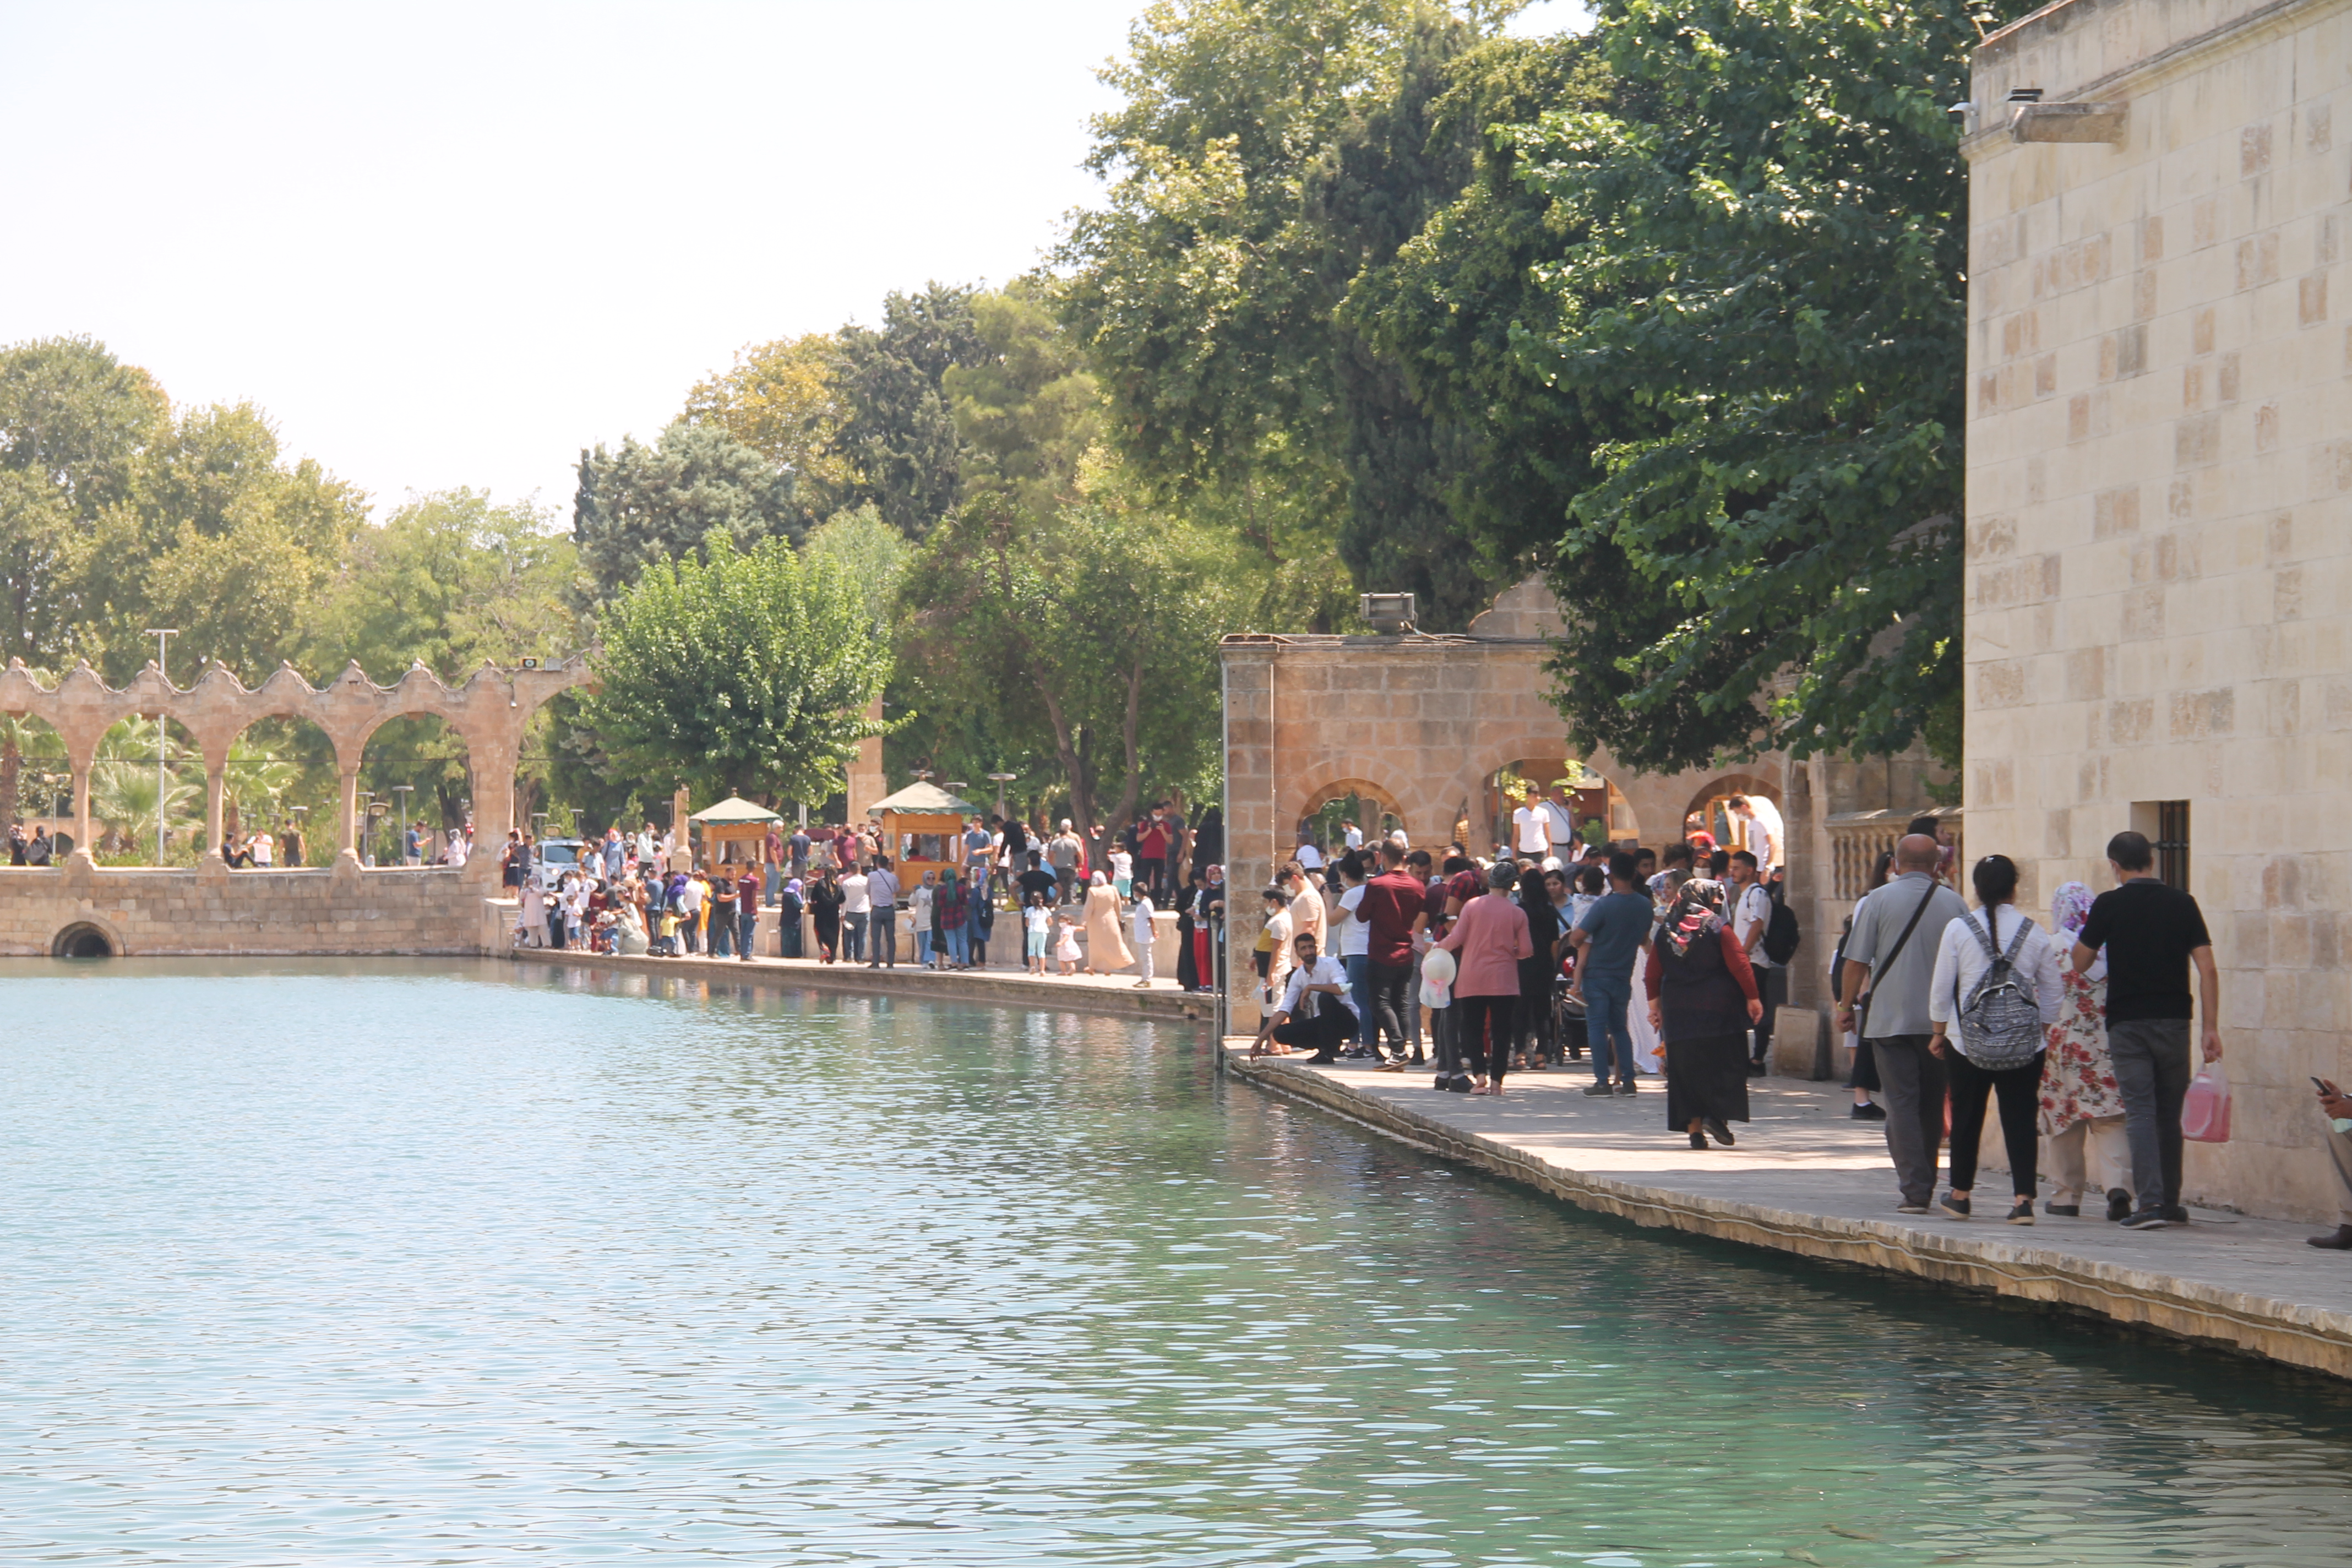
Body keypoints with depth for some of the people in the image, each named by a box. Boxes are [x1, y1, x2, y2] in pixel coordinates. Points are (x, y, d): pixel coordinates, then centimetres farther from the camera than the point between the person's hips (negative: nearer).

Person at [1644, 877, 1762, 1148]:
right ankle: (1717, 1114, -10)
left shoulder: (1665, 932, 6)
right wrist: (1753, 998, 0)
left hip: (1678, 1013, 4)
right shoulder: (1719, 930, -6)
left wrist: (1654, 1005, 17)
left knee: (1686, 1071, 7)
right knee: (1725, 1065, 5)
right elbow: (1740, 966, -9)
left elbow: (1652, 974, 9)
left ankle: (1694, 1127, 3)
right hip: (1718, 1011, -4)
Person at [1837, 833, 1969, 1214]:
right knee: (1933, 1105, 14)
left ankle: (1915, 1189, -11)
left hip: (1890, 1020, -3)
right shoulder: (1954, 904, 3)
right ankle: (1925, 1183, 22)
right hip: (1941, 1021, 3)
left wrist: (1847, 1006, 8)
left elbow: (1857, 961, -5)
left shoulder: (1878, 901, -4)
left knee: (1902, 1103, -3)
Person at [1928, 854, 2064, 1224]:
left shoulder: (1958, 930, -5)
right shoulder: (2035, 933, 1)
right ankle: (2024, 1199, -8)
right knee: (2020, 1119, 2)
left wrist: (1939, 1033, 13)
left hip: (1969, 1041, -1)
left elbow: (1941, 989, 0)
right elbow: (2053, 991, 8)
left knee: (1966, 1117, 12)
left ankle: (1960, 1194, 24)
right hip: (2025, 1043, 1)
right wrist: (2043, 1033, 20)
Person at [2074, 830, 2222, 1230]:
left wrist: (2094, 921, 20)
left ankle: (2150, 1201, -18)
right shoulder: (2182, 903, 4)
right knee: (2170, 1114, 13)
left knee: (2140, 1112, -5)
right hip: (2173, 1021, 3)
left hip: (2127, 1024, -2)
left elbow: (2079, 965, 5)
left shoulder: (2109, 905, -3)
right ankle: (2170, 1203, 19)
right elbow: (2207, 970, -1)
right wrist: (2211, 1028, 1)